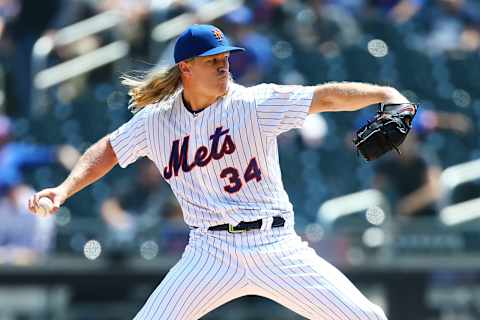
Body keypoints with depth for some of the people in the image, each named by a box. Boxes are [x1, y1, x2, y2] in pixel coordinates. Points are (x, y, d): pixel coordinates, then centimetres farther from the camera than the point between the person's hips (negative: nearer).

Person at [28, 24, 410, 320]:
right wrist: (64, 189, 5)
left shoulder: (255, 103, -5)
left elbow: (325, 97, -13)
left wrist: (382, 94, -27)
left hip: (275, 245, -1)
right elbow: (109, 149, 18)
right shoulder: (156, 120, 4)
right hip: (211, 252, 1)